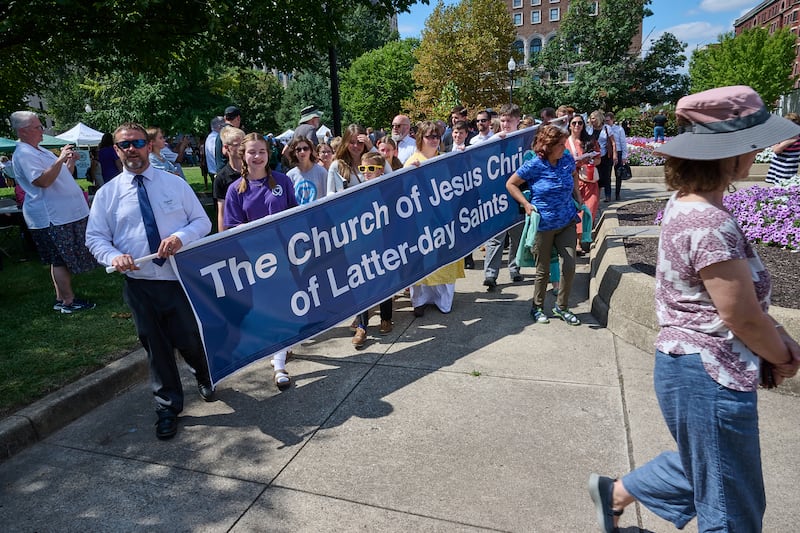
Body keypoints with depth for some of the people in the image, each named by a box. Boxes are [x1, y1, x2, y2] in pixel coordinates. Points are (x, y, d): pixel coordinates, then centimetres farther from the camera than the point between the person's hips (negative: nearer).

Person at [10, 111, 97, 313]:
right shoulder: (24, 154, -12)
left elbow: (63, 176, 24)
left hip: (66, 213, 10)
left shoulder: (41, 151, 19)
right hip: (52, 217, -10)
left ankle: (62, 298, 21)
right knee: (60, 260, -4)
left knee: (62, 260, 14)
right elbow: (43, 181, -24)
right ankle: (68, 302, 2)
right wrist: (60, 159, -28)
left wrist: (71, 162, 8)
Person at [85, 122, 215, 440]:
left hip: (182, 279, -1)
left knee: (190, 339, 9)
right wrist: (113, 256, -16)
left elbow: (202, 222, 1)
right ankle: (168, 408, 29)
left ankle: (204, 378, 44)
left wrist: (181, 237, -19)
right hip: (139, 285, 1)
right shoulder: (106, 194, 4)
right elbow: (95, 237, 5)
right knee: (156, 347, 10)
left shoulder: (175, 184, 3)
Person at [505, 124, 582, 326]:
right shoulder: (534, 165, -13)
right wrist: (526, 205, -13)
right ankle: (537, 307, 28)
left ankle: (561, 307, 20)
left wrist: (577, 196, 13)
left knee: (569, 266, -1)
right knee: (543, 270, 7)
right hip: (543, 225, -4)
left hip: (567, 222, 4)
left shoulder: (567, 159, 0)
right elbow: (511, 184, -5)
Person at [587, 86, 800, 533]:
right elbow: (743, 318, -20)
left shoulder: (688, 202, 4)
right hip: (711, 377, -9)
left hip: (691, 366, 9)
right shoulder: (710, 225, -27)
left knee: (704, 471, 31)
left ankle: (615, 493, 43)